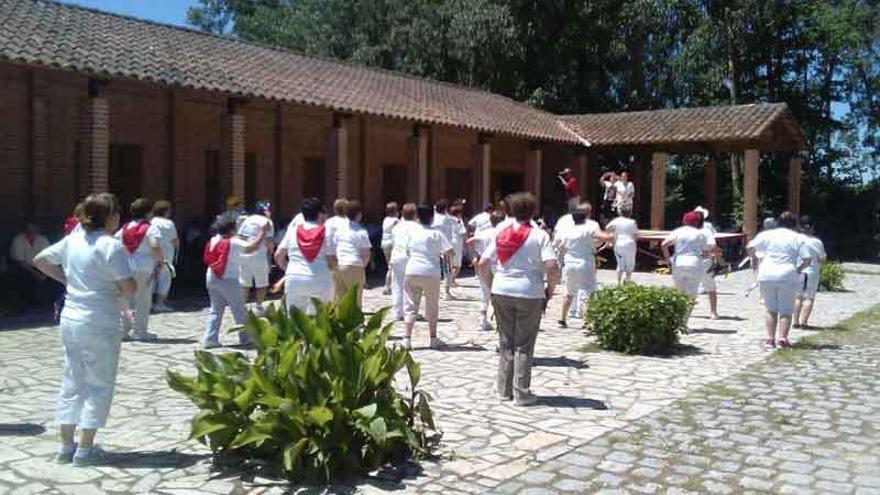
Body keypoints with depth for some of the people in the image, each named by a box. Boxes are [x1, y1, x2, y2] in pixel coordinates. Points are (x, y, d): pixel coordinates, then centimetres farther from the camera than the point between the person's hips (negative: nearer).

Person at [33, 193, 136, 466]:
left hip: (70, 319, 7)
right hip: (99, 324, -7)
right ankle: (85, 449, 8)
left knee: (71, 382, 15)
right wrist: (117, 292, 0)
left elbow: (40, 260, 18)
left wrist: (65, 279, 16)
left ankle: (66, 446, 22)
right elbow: (130, 288, -21)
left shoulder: (73, 239, 6)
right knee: (98, 385, 5)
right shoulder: (111, 246, -16)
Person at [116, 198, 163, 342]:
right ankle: (139, 332, 6)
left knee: (126, 299, 13)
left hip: (125, 268, 6)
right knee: (143, 301, 2)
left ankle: (124, 330, 17)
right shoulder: (150, 229, -8)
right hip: (144, 269, -6)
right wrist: (161, 261, -10)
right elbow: (155, 246, -23)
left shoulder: (124, 228, 11)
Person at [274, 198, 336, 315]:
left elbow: (278, 256, 7)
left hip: (294, 280, 2)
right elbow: (332, 262, -4)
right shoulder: (326, 233, 0)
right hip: (320, 282, -2)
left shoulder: (293, 231, 6)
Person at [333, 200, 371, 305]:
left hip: (339, 266, 5)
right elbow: (366, 255, -10)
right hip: (355, 267, -5)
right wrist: (363, 265, 7)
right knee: (355, 300, 4)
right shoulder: (361, 232, -9)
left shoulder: (340, 228, 7)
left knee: (339, 298, 11)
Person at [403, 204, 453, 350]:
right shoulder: (436, 233, -3)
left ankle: (407, 339, 2)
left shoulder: (412, 232, 5)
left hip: (411, 272, 2)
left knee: (411, 305, 8)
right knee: (432, 307, 13)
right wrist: (442, 255, 12)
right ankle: (433, 339, 19)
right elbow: (450, 252, -8)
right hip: (431, 273, -2)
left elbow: (407, 251, 13)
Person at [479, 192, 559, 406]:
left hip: (501, 292, 4)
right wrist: (550, 289, -1)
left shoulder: (501, 234, 5)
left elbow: (483, 264, 1)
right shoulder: (539, 235, -6)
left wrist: (490, 284, 13)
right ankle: (521, 393, 9)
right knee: (524, 346, 5)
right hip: (529, 294, -3)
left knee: (506, 343, 14)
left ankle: (504, 390, 21)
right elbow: (552, 267, -16)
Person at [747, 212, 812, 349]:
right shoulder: (798, 238, 3)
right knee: (786, 310, 8)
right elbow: (807, 259, -5)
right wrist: (799, 268, 12)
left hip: (766, 276, 2)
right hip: (788, 277, -2)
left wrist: (753, 259, 14)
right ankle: (782, 338, -1)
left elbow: (750, 247, -2)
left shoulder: (767, 234, 6)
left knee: (771, 309, 12)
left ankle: (770, 338, 8)